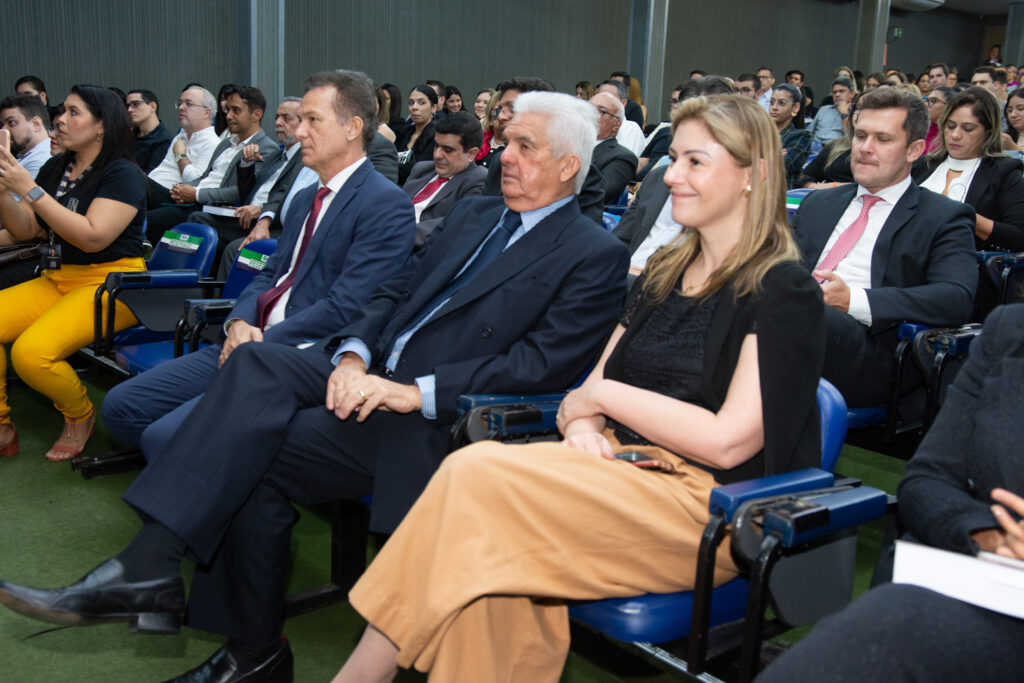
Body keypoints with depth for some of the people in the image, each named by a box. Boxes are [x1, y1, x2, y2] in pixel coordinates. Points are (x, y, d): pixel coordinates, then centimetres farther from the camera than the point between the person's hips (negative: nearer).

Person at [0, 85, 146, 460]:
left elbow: (92, 237, -21)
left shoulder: (123, 175, -8)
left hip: (111, 282, -7)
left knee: (31, 351, -28)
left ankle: (81, 416, 2)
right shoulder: (55, 169, 15)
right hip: (57, 278, 7)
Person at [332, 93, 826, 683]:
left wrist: (603, 396, -7)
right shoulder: (665, 273, 17)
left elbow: (728, 442, -14)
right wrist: (583, 424, -8)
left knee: (477, 476, -25)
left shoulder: (785, 292, -6)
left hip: (706, 504, -6)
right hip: (620, 463, 6)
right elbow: (594, 383, 16)